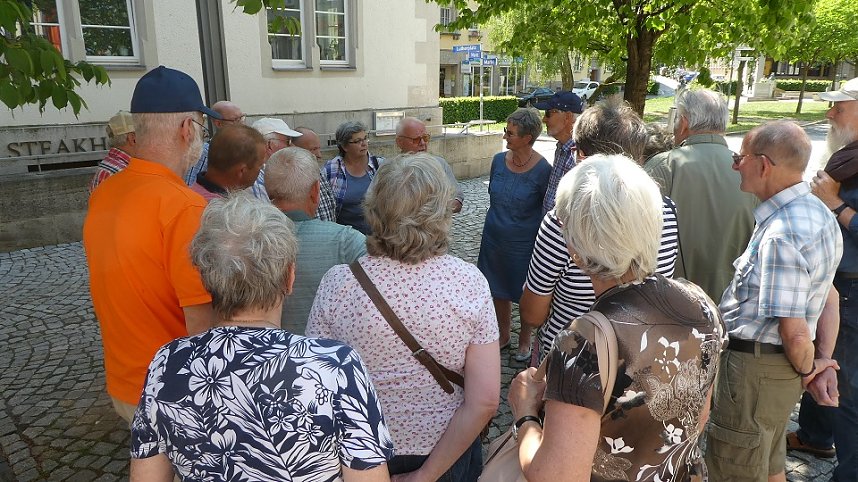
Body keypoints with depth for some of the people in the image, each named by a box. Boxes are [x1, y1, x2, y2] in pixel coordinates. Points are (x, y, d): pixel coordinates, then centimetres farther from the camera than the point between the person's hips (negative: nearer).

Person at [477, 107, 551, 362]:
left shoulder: (542, 169, -16)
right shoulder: (499, 160, -3)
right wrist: (495, 222, 14)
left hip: (524, 243, -4)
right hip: (494, 238, 5)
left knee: (526, 294, 12)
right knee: (499, 290, 17)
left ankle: (525, 340, 34)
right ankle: (503, 335, 38)